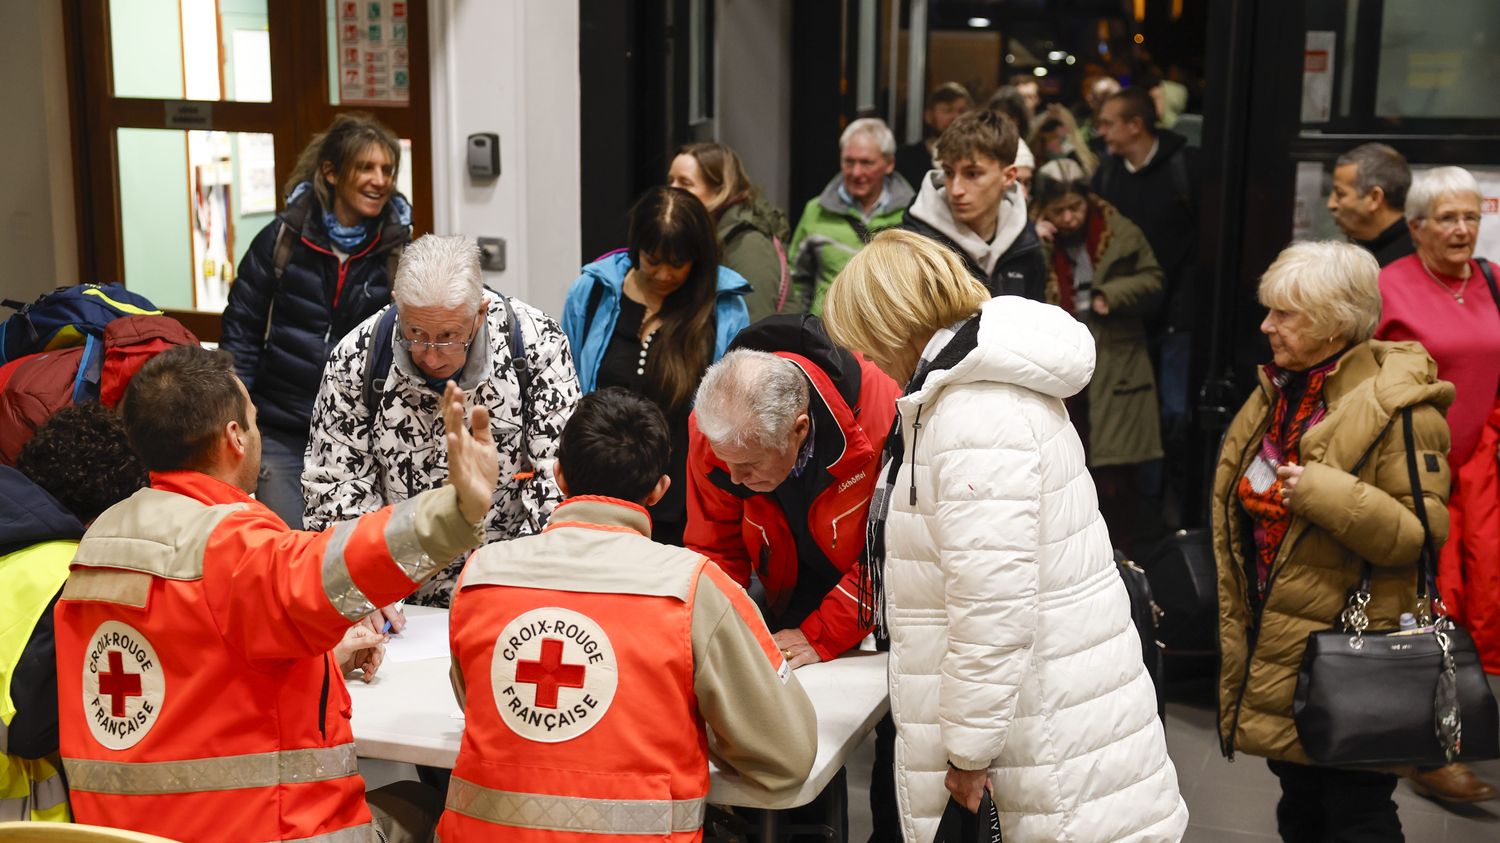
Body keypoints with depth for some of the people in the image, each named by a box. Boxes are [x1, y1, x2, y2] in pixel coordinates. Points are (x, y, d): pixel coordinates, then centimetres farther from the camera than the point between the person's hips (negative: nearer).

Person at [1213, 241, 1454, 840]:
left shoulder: (1397, 407, -15)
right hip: (1274, 654, 8)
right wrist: (1238, 621, 22)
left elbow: (1421, 532, -20)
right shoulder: (1277, 393, 9)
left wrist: (1329, 496, -31)